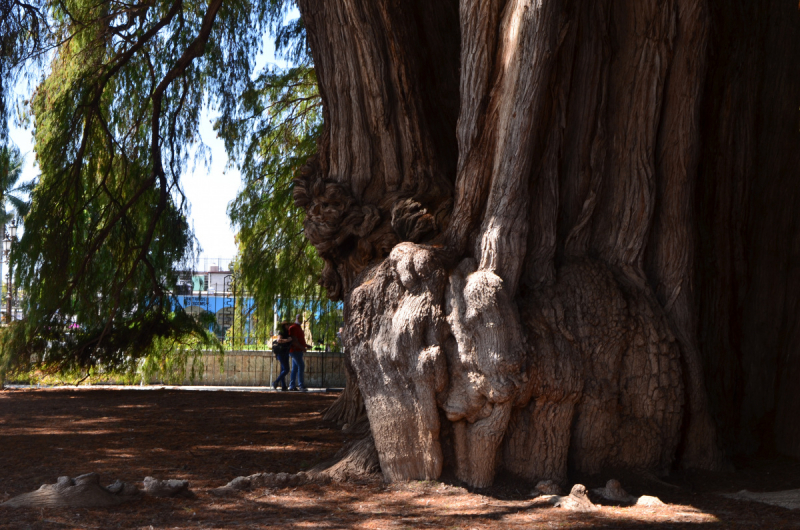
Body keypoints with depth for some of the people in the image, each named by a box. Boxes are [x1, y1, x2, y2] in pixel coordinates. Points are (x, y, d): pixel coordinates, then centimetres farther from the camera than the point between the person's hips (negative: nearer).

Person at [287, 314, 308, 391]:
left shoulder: (299, 328, 20)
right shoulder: (293, 328, -12)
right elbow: (293, 340, -21)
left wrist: (306, 345, 16)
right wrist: (302, 347, -24)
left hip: (298, 351, 10)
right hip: (295, 350, -10)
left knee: (295, 368, 9)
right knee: (301, 366, -15)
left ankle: (292, 386, 11)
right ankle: (301, 386, -18)